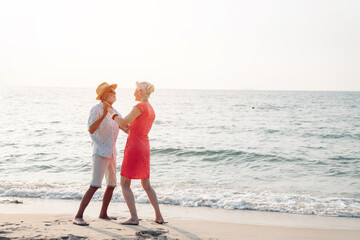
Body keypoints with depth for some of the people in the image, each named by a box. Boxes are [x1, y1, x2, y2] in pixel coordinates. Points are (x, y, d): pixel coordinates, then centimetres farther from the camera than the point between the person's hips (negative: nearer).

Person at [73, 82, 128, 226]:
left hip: (111, 153, 8)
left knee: (112, 185, 14)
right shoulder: (96, 109, -11)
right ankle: (78, 217, -15)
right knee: (95, 186, -17)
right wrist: (104, 114, -35)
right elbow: (91, 129, -25)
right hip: (100, 153, -8)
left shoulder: (114, 112, 12)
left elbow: (127, 129, 18)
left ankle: (103, 213, 30)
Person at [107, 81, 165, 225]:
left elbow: (123, 123, -15)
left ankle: (134, 218, -6)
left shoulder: (140, 107, -14)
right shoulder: (152, 111, 14)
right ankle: (159, 216, 13)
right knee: (146, 185, 16)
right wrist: (124, 126, 27)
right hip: (145, 148, 8)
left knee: (124, 184, 1)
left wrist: (111, 112, 0)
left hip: (134, 148, -8)